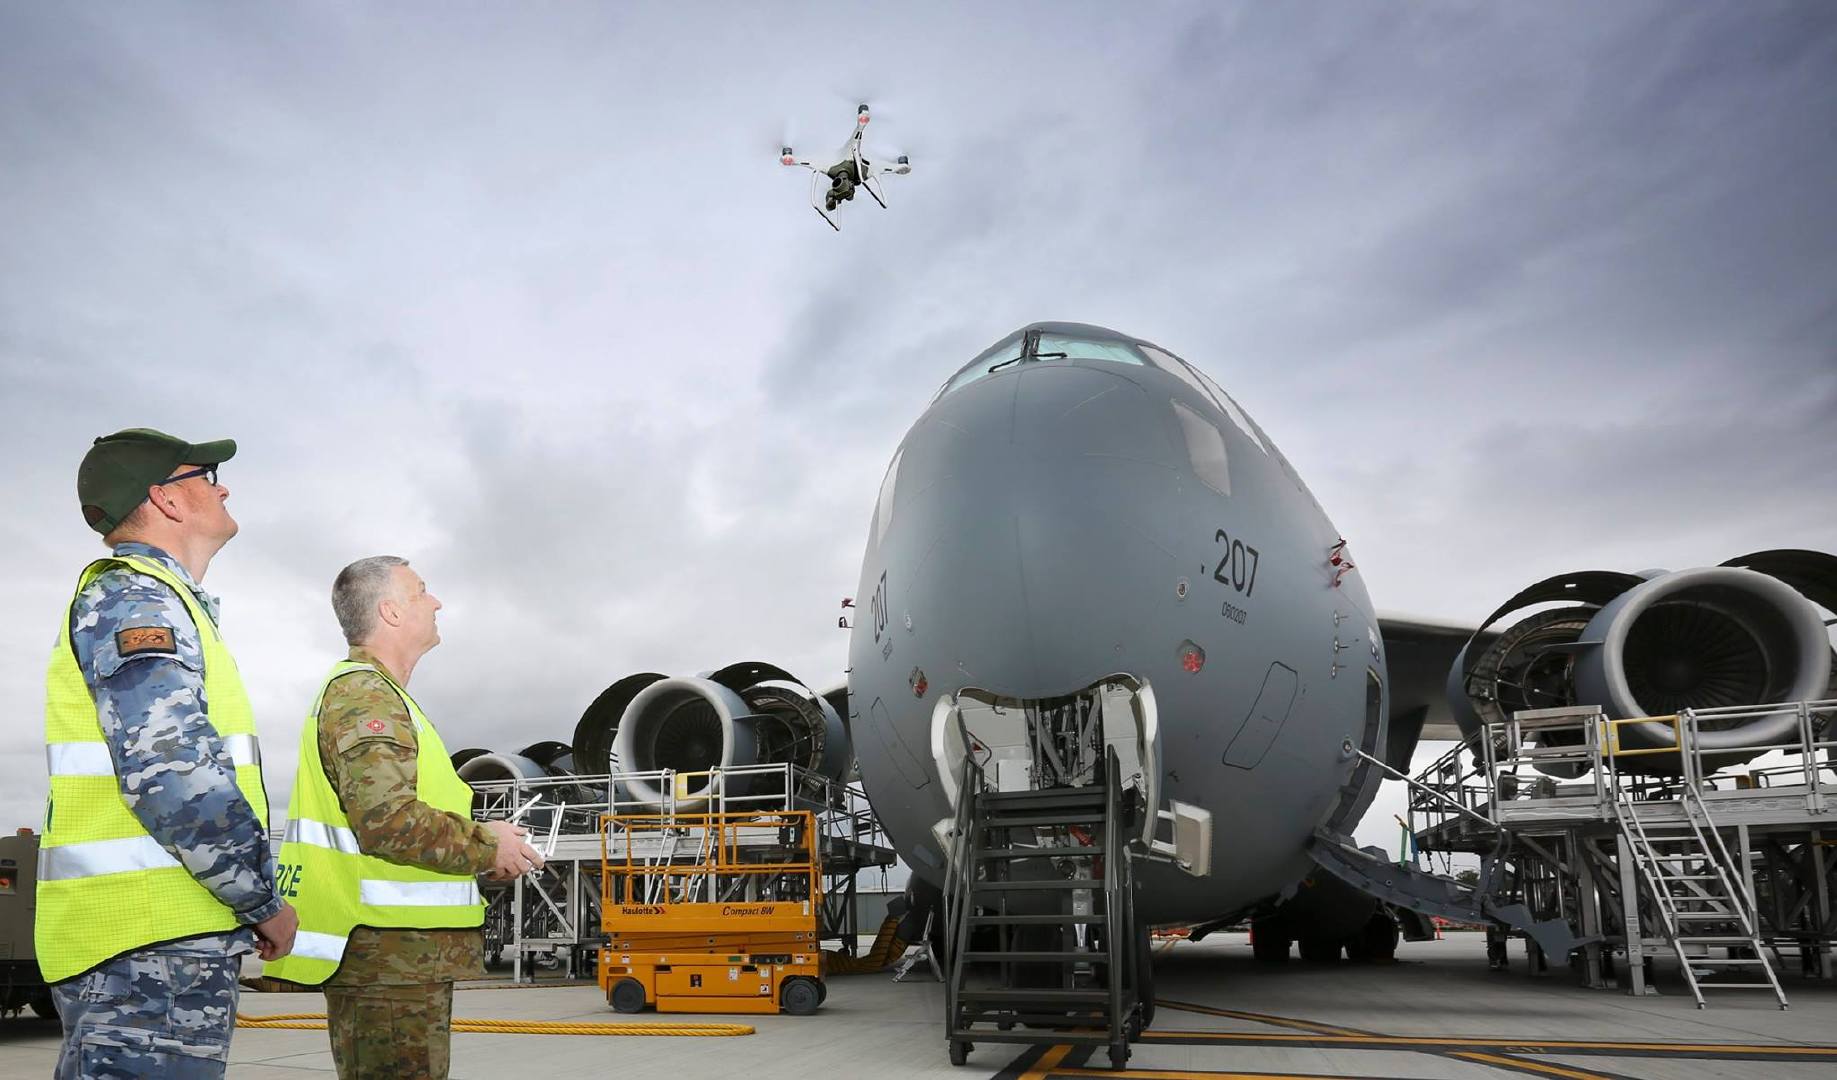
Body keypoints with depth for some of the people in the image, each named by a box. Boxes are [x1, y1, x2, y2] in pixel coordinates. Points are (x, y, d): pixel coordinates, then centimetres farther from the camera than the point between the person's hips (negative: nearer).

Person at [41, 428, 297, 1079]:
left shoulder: (147, 600, 23)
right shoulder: (133, 597, -9)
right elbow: (171, 774, -22)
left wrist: (248, 900, 19)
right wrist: (264, 902, -12)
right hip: (150, 941, -10)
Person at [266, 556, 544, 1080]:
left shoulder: (372, 692, 22)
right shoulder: (364, 693, -12)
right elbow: (388, 820, -25)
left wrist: (482, 842, 14)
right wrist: (484, 845, -12)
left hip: (401, 958, 11)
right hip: (387, 957, -11)